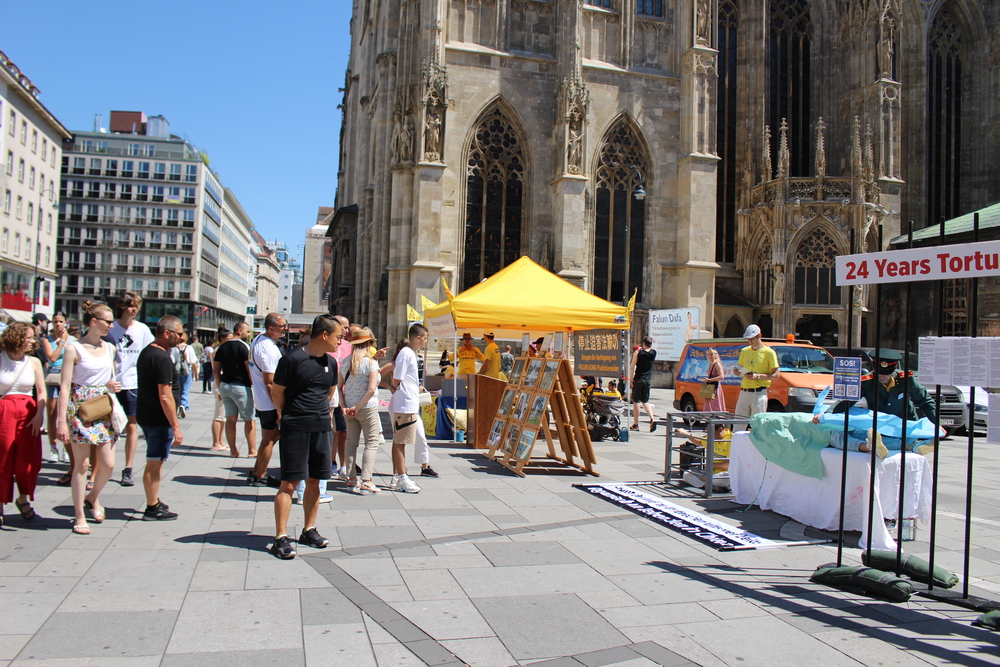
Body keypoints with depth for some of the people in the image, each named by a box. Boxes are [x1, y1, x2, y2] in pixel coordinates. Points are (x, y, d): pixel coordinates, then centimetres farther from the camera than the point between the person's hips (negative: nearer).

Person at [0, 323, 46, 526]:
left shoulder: (34, 362, 6)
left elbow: (42, 392, 6)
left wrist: (39, 416, -6)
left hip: (29, 413, 2)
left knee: (28, 460, 1)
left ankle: (23, 499, 20)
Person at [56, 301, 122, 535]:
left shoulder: (110, 348, 9)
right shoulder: (74, 349, -8)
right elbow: (65, 387, -11)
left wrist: (114, 386, -2)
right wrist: (62, 421, -15)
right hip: (80, 408, -5)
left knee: (108, 464, 2)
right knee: (82, 463, 1)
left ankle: (93, 497, 30)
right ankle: (79, 515, 13)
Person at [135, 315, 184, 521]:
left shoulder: (146, 352, 11)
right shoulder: (162, 359, -20)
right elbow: (165, 397, -24)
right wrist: (176, 426, -20)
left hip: (145, 415, 10)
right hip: (158, 419, -10)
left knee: (154, 461, 19)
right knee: (155, 463, 0)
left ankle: (154, 502, 31)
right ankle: (152, 509, 10)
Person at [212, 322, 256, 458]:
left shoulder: (222, 347, 10)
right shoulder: (243, 346, -11)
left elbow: (216, 369, 13)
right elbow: (249, 369, -14)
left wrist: (219, 387, 18)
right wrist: (254, 385, -6)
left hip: (225, 386, 7)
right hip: (241, 386, -6)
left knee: (231, 418, 8)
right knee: (249, 419, 2)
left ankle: (233, 450, 10)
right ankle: (252, 450, 4)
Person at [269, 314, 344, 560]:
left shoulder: (330, 362, 9)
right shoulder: (293, 359, -11)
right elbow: (277, 391, -3)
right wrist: (288, 416, 9)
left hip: (322, 428, 6)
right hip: (295, 429, -6)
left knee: (314, 481, 11)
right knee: (289, 483, -5)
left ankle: (309, 530, 23)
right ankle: (280, 538, 0)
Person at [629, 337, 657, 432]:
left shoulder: (638, 352, -8)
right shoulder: (653, 353, 3)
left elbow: (632, 366, -10)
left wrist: (631, 379, -5)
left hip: (638, 379, -4)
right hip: (648, 380, 4)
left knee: (636, 401, 4)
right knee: (645, 401, 15)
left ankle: (635, 424, 6)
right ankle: (652, 418, -6)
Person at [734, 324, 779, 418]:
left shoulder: (769, 352, -2)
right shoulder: (744, 351, 15)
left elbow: (777, 374, -6)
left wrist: (758, 376, -17)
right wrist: (738, 371, -2)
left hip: (759, 393, -5)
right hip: (744, 392, 5)